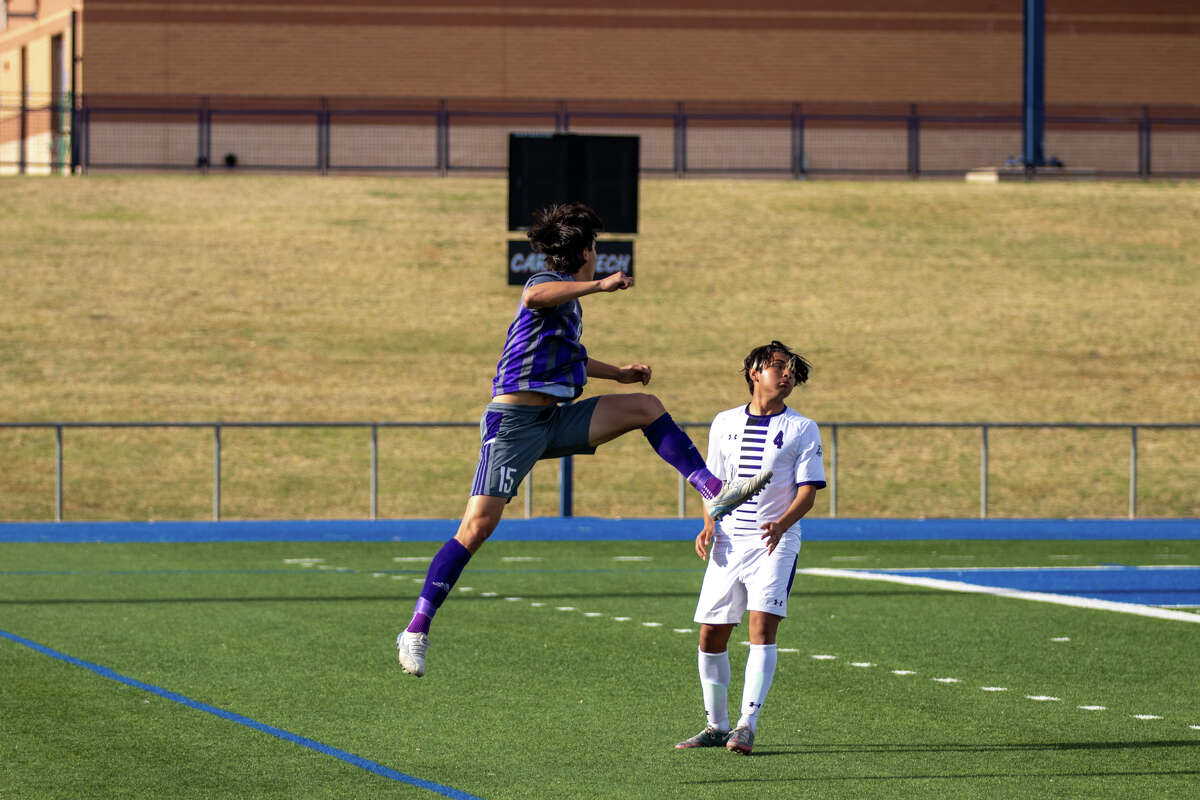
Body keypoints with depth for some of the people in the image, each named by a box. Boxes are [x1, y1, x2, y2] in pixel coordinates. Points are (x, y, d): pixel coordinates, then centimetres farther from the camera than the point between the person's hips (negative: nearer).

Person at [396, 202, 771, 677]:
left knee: (646, 407, 3)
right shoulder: (549, 283, -10)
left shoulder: (568, 299, 19)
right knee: (477, 527, -14)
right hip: (514, 420, -9)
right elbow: (534, 298, -39)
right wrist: (601, 285, -37)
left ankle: (714, 492, -1)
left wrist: (618, 373, 47)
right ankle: (416, 632, -11)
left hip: (552, 421, 9)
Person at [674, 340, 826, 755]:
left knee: (762, 625, -18)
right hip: (728, 542, 4)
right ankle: (716, 725, 17)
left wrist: (782, 524, -22)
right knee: (711, 634, 2)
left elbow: (807, 490, -3)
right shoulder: (724, 423, 13)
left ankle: (747, 726, -19)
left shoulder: (802, 429, 3)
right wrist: (709, 525, 0)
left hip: (775, 544, -4)